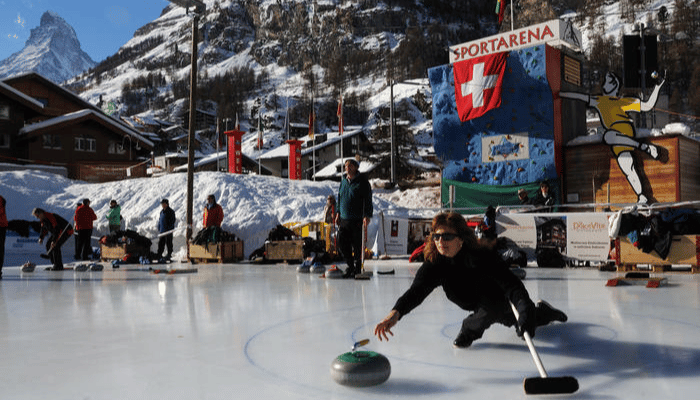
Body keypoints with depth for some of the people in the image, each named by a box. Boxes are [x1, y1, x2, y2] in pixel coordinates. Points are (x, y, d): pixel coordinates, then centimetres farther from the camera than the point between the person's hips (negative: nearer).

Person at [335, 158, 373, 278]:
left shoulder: (362, 181, -5)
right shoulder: (344, 180, 13)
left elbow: (368, 199, -8)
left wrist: (367, 215, -16)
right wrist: (338, 212, 17)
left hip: (357, 220, -6)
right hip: (344, 219, 6)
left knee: (357, 246, -1)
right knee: (342, 244, 4)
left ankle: (357, 268, 11)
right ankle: (350, 266, 20)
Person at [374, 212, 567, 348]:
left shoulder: (483, 257, -41)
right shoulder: (434, 265, -30)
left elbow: (513, 286, -47)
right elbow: (416, 291, -45)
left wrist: (526, 312, -66)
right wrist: (395, 313, -64)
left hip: (501, 302, -4)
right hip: (479, 307, 5)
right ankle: (543, 312, 58)